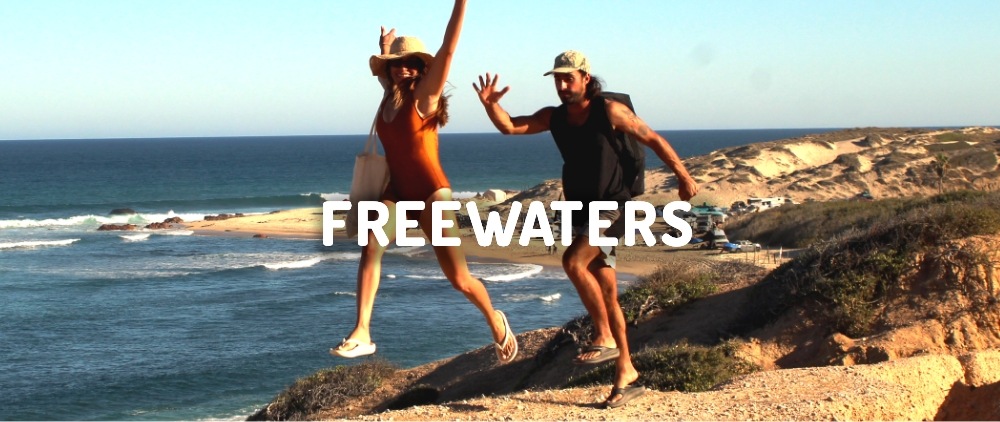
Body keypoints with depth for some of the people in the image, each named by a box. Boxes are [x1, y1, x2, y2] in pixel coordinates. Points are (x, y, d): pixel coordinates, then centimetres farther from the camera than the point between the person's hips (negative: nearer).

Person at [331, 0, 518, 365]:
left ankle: (495, 321, 26)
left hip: (431, 194, -5)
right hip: (397, 193, 5)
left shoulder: (423, 96, -10)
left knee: (460, 279, -5)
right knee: (370, 245, -26)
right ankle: (361, 334, -31)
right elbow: (384, 67, 33)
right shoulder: (391, 94, 7)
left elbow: (447, 49, -22)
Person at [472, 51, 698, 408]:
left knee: (573, 261, -26)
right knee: (607, 293, 7)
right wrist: (491, 104, -20)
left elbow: (653, 140, -3)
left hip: (613, 207, -6)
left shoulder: (609, 111, -10)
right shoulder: (553, 117, 5)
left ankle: (604, 337, -13)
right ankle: (626, 374, 13)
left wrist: (683, 177, -1)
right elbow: (510, 127, 0)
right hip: (582, 213, 6)